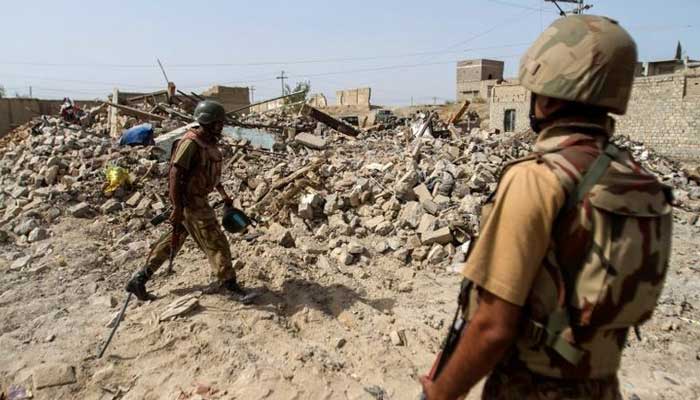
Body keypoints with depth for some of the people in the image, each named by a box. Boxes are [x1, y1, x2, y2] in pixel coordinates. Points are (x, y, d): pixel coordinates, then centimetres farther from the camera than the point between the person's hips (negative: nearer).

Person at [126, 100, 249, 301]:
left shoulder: (209, 142, 10)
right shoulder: (191, 143, -20)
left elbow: (212, 172, 23)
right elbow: (174, 174, -23)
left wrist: (223, 194, 23)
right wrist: (177, 208, -25)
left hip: (198, 200, 10)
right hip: (190, 202, -10)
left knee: (173, 240, 16)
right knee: (215, 242, -2)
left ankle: (140, 279, 25)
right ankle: (228, 282, 12)